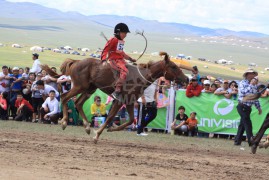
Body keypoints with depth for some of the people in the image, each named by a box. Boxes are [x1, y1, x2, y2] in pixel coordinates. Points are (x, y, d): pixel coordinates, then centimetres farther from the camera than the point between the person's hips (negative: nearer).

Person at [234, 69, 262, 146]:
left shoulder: (254, 85, 14)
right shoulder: (242, 83, -7)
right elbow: (244, 93, -22)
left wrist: (258, 107, 16)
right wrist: (251, 85, -19)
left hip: (248, 107, 7)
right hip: (242, 107, -7)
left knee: (242, 124, 9)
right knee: (248, 124, -9)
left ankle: (237, 141, 14)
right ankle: (251, 141, -9)